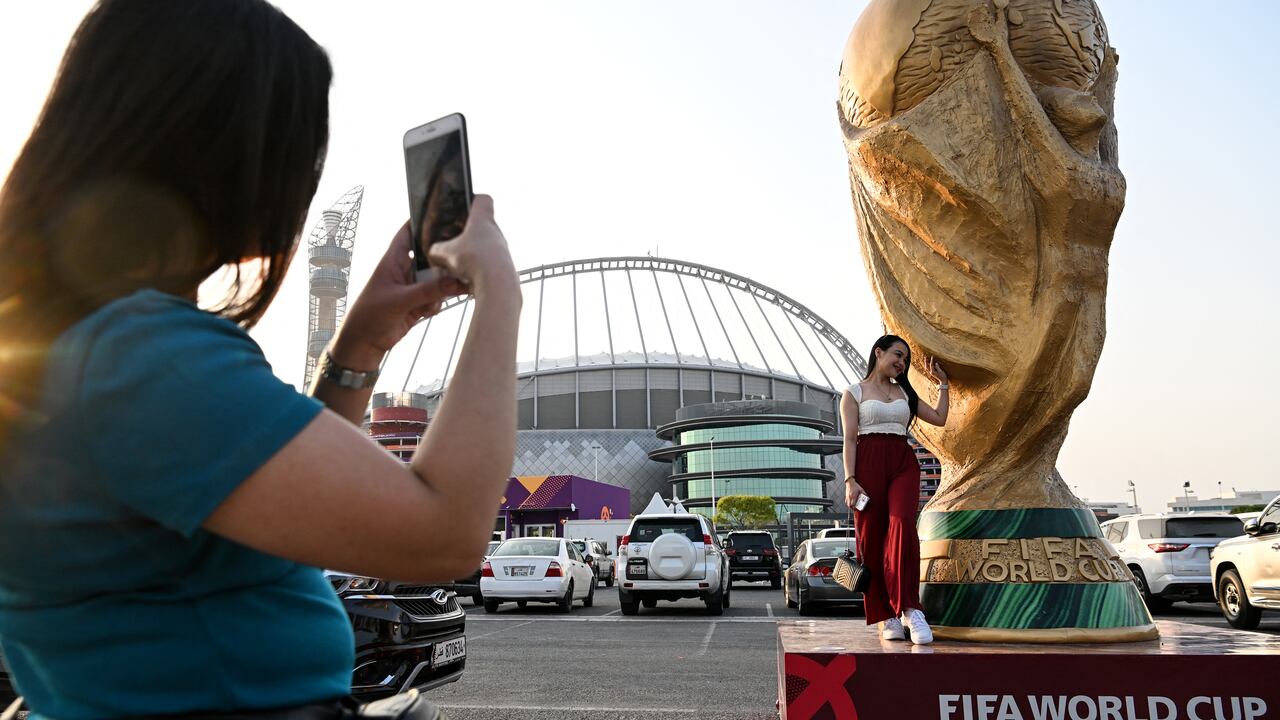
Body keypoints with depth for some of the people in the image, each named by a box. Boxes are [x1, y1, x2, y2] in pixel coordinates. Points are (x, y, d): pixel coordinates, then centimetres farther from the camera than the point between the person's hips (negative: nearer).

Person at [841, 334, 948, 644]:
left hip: (904, 463, 3)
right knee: (871, 536, -5)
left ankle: (909, 609, -25)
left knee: (902, 524, -21)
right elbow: (850, 439, 1)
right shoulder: (854, 393, 10)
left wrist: (942, 382, 20)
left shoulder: (905, 393, 23)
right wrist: (850, 480, -10)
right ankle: (887, 616, 1)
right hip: (869, 463, -2)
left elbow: (939, 418, 19)